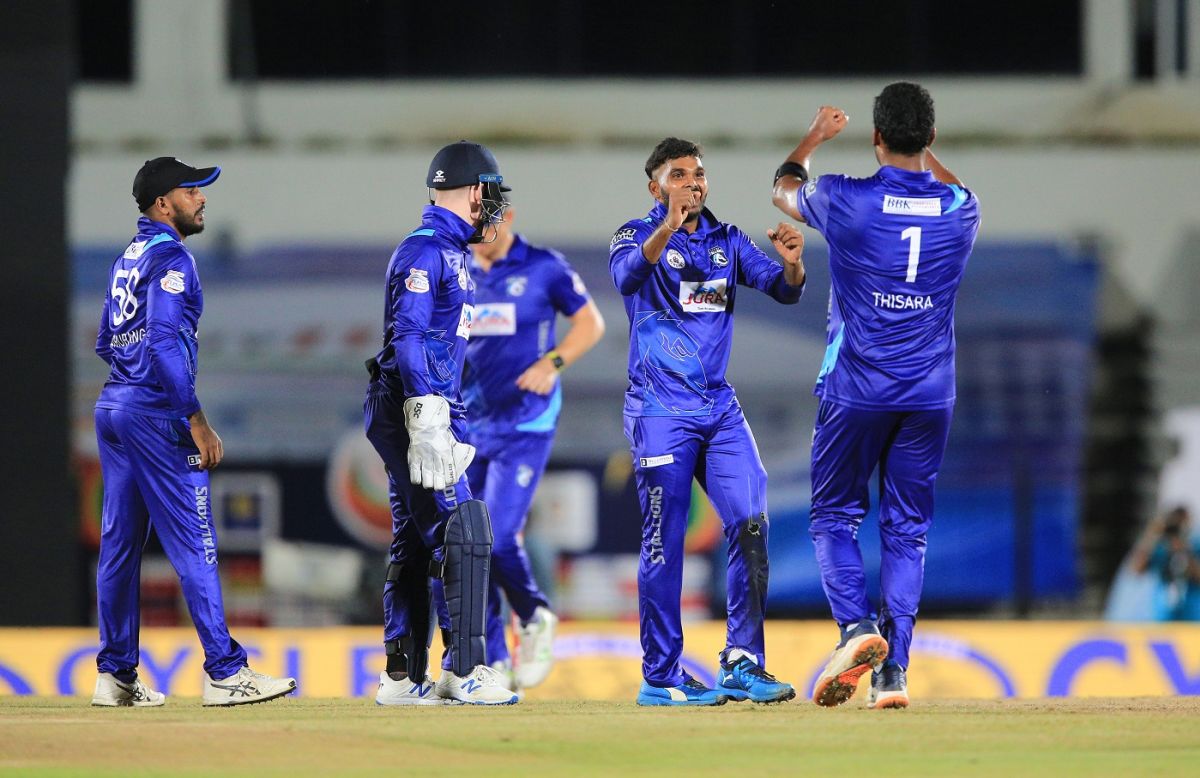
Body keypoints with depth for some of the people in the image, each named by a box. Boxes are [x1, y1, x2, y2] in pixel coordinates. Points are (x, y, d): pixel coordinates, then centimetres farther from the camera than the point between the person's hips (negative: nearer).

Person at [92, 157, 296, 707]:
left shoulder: (127, 260, 18)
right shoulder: (170, 257, -11)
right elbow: (164, 342, -20)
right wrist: (197, 421, -21)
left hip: (111, 407, 9)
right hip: (155, 412, -9)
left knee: (120, 542, 10)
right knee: (193, 543, -9)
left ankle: (115, 675, 11)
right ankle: (224, 672, -11)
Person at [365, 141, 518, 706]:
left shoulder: (451, 251, 19)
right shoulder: (425, 249, -11)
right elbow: (408, 337, -19)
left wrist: (445, 423, 22)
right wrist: (428, 425, -25)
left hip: (433, 414, 10)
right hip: (413, 408, -10)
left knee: (414, 543, 10)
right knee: (462, 532, -13)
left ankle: (403, 678, 12)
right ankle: (464, 669, -14)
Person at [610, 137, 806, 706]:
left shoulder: (726, 241, 12)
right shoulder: (636, 236, -2)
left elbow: (783, 290, 1)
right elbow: (627, 276, -26)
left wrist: (791, 262, -22)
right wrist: (668, 226, -42)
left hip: (719, 408, 5)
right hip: (659, 410, -5)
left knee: (750, 523, -6)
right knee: (664, 540, -4)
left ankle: (742, 664, -1)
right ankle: (661, 677, 1)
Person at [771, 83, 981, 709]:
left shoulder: (844, 200, -9)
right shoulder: (960, 210, -2)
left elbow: (783, 189, 15)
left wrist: (815, 137, 33)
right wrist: (925, 152, 41)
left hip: (855, 392, -2)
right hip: (931, 395, 3)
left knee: (833, 517, 10)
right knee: (907, 529, 8)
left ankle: (857, 625, -14)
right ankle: (893, 670, 0)